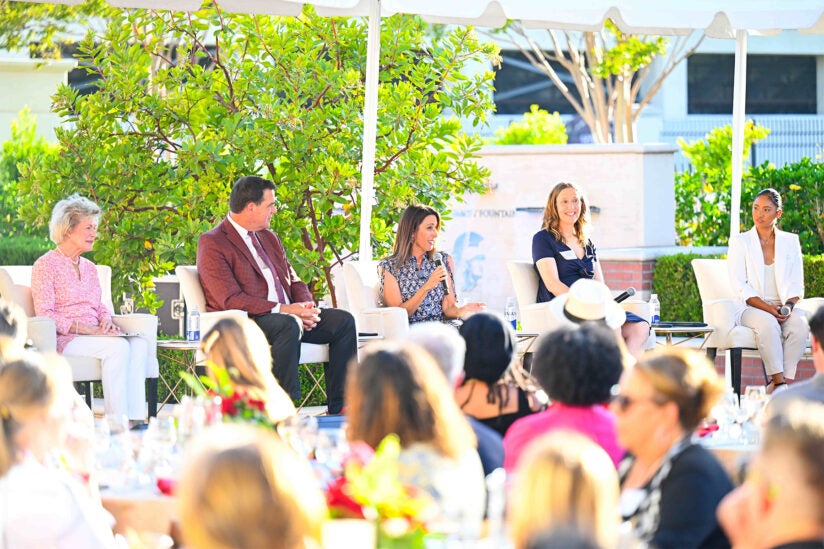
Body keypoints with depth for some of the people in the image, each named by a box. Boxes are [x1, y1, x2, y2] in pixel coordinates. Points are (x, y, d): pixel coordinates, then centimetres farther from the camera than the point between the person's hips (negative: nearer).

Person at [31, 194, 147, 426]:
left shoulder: (89, 268, 22)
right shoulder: (45, 265, -2)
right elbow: (44, 314, -10)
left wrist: (106, 319, 0)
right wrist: (83, 328, -20)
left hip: (95, 335, 7)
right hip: (64, 339, -7)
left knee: (139, 344, -23)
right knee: (118, 346, -32)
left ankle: (134, 418, -32)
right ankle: (116, 421, -33)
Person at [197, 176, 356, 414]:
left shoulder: (269, 238, 22)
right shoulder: (212, 244, -6)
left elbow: (294, 282, 21)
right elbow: (230, 299, -16)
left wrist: (306, 307, -3)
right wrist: (282, 309, -22)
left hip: (288, 315, 8)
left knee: (343, 320, -9)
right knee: (289, 325, -37)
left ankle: (340, 409, -11)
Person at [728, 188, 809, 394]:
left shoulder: (790, 241, 13)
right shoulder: (739, 242, 5)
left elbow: (796, 284, 8)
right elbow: (740, 286, -4)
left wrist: (788, 306, -14)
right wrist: (768, 308, -17)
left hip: (783, 308, 2)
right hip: (750, 308, -2)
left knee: (799, 323, -32)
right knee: (767, 323, -37)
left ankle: (785, 381, -34)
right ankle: (779, 382, -37)